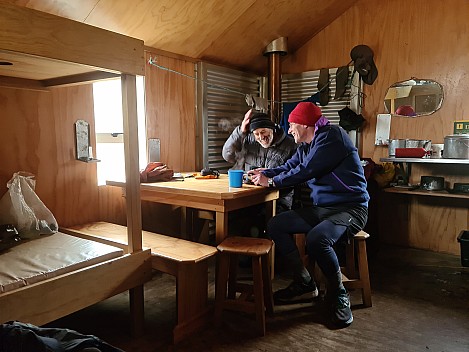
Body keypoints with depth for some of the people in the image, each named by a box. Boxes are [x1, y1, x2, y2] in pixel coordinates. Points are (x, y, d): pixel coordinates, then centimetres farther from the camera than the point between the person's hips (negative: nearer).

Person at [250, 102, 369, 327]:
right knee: (275, 226, 0)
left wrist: (271, 181, -11)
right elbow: (289, 167, 21)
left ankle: (338, 295, -8)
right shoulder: (305, 146, 15)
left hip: (350, 208, -9)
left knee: (316, 239, -37)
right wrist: (263, 173, 4)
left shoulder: (332, 136, -15)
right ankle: (304, 283, 8)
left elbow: (305, 171, -21)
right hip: (321, 208, 9)